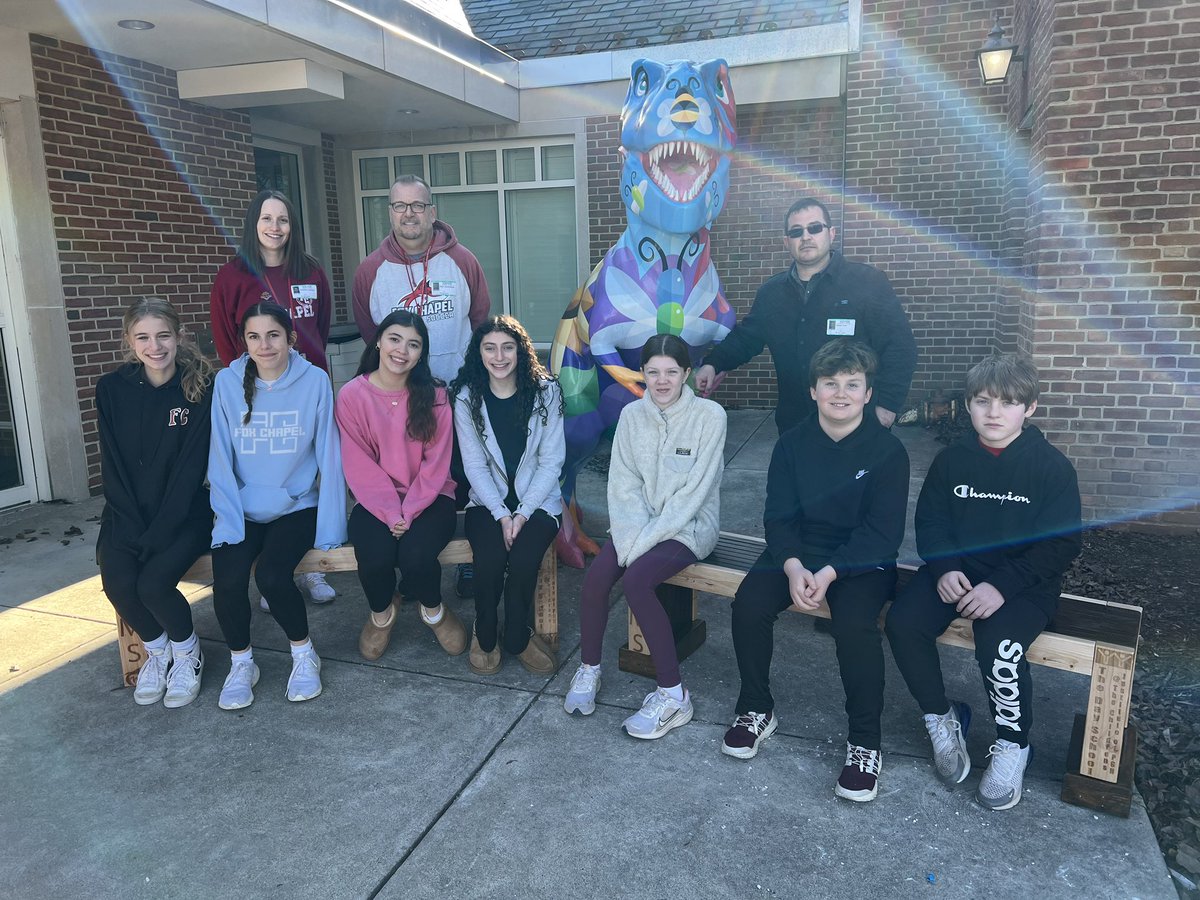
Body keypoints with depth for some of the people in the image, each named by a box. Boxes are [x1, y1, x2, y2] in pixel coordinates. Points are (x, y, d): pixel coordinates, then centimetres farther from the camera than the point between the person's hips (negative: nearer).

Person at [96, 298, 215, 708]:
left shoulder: (201, 387, -9)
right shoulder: (111, 389, -1)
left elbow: (191, 467, -12)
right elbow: (113, 464, -2)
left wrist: (158, 532, -18)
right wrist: (134, 527, -13)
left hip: (183, 512, -3)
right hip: (128, 512, 3)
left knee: (153, 582, -24)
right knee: (118, 582, -21)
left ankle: (187, 653, 7)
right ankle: (156, 650, 10)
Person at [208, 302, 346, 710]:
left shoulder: (315, 381, -7)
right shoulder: (227, 382, -3)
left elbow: (328, 456, -5)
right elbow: (220, 459, -1)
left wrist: (330, 529, -8)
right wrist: (228, 520, -10)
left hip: (297, 507, -2)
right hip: (242, 510, 2)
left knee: (271, 574, -25)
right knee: (227, 580, -21)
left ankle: (304, 654, 3)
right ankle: (241, 663, 6)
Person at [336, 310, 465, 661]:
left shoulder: (433, 395, -3)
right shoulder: (351, 395, -4)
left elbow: (435, 463, -5)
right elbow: (359, 465, -7)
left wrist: (409, 511, -15)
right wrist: (390, 513, -17)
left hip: (429, 498, 0)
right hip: (375, 501, 0)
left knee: (416, 554, -29)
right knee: (375, 557, -28)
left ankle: (434, 611, 7)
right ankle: (381, 613, 9)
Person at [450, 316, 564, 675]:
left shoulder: (545, 391, -4)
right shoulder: (466, 397, -2)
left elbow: (551, 461, -5)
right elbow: (475, 466, -4)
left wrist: (523, 513, -14)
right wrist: (501, 515, -15)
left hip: (537, 501, 0)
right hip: (488, 501, 1)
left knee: (523, 558, -27)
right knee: (490, 558, -27)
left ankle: (516, 637, 1)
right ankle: (485, 635, 2)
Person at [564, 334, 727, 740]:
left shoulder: (709, 416, -10)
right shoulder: (631, 415, 2)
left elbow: (694, 490, -15)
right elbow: (624, 484, 0)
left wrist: (648, 538, -19)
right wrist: (633, 535, -16)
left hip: (689, 526, -4)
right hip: (639, 523, 4)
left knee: (636, 579, -29)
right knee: (595, 576, -22)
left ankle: (673, 696, -16)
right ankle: (589, 669, 3)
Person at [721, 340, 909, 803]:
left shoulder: (887, 450, -8)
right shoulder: (792, 443, 1)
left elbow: (883, 531, -13)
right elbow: (779, 516, -2)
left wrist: (829, 573, -24)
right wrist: (793, 566, -21)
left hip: (861, 560, -3)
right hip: (797, 552, 3)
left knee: (855, 626, -31)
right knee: (748, 604, -21)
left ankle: (864, 742, -8)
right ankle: (756, 710, 3)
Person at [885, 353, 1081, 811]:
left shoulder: (1053, 467, -6)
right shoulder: (950, 460, 4)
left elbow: (1061, 543, -9)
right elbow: (930, 521, 6)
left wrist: (1002, 586, -21)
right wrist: (944, 568, -15)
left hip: (1025, 581, -3)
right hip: (956, 571, 4)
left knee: (999, 645, -30)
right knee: (903, 622, -21)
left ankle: (1012, 744, 0)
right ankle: (941, 717, 5)